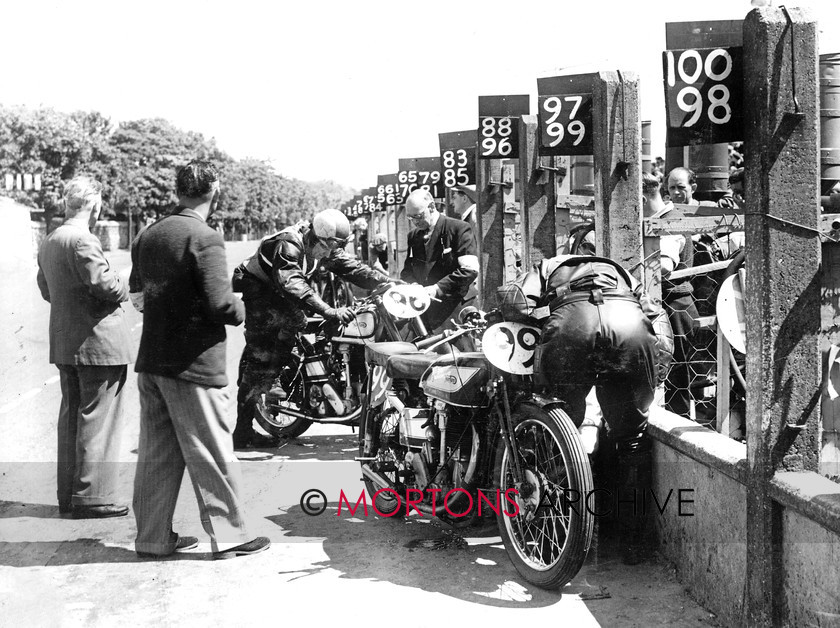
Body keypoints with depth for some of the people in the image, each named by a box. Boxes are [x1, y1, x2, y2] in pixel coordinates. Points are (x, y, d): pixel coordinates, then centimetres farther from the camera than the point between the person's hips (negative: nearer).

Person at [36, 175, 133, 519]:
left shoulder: (49, 242, 13)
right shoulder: (82, 241, -17)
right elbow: (106, 285, -24)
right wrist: (124, 289, -5)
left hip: (63, 344, 9)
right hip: (98, 341, -9)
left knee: (71, 417, 15)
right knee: (97, 420, -2)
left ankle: (68, 494, 22)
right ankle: (92, 497, 3)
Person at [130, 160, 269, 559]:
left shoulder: (147, 237, 9)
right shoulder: (205, 238, -15)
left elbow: (138, 296, 14)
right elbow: (220, 304, -22)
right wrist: (240, 309, -2)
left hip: (151, 361, 7)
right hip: (194, 362, -7)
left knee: (156, 453, 13)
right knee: (211, 453, 3)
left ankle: (153, 537, 20)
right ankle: (228, 536, 12)